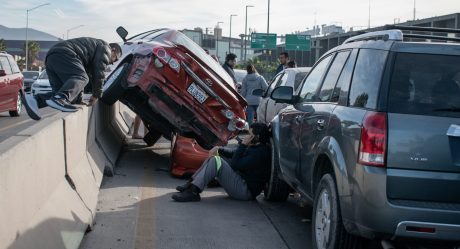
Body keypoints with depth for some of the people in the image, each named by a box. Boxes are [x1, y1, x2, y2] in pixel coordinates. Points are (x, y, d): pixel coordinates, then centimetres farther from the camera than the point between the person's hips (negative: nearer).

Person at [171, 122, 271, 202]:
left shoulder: (260, 153, -19)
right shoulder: (254, 147, 13)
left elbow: (236, 164, -22)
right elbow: (234, 153, 19)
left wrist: (243, 145, -17)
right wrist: (218, 149, 4)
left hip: (246, 191, -11)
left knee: (216, 161, -23)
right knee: (215, 156, 13)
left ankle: (193, 192, -28)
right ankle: (192, 183, 4)